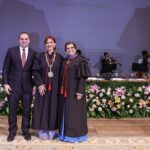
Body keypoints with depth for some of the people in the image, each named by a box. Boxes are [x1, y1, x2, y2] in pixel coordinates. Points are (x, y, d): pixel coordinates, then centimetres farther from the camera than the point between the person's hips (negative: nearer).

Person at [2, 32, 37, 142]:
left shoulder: (34, 53, 2)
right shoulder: (11, 51, 1)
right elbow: (5, 68, 2)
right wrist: (5, 83, -5)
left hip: (28, 86, 1)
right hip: (13, 86, 0)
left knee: (27, 110, 8)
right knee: (12, 110, 7)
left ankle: (26, 131, 24)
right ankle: (12, 132, 22)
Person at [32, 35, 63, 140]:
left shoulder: (59, 58, 2)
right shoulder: (41, 56, 2)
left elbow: (61, 73, 3)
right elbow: (37, 71, -1)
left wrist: (60, 87, -5)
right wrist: (40, 84, -11)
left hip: (55, 87, 0)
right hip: (43, 86, 0)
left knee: (53, 108, 5)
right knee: (43, 108, 4)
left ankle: (52, 131, 15)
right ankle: (43, 131, 14)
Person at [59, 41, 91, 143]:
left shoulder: (80, 61, -10)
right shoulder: (65, 61, 11)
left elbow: (83, 77, -14)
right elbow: (63, 76, 14)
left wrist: (79, 92, -19)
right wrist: (62, 89, 10)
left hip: (75, 91, -7)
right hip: (65, 91, 7)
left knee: (74, 113, 0)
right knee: (66, 112, 13)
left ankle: (75, 135, 13)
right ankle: (66, 133, 25)